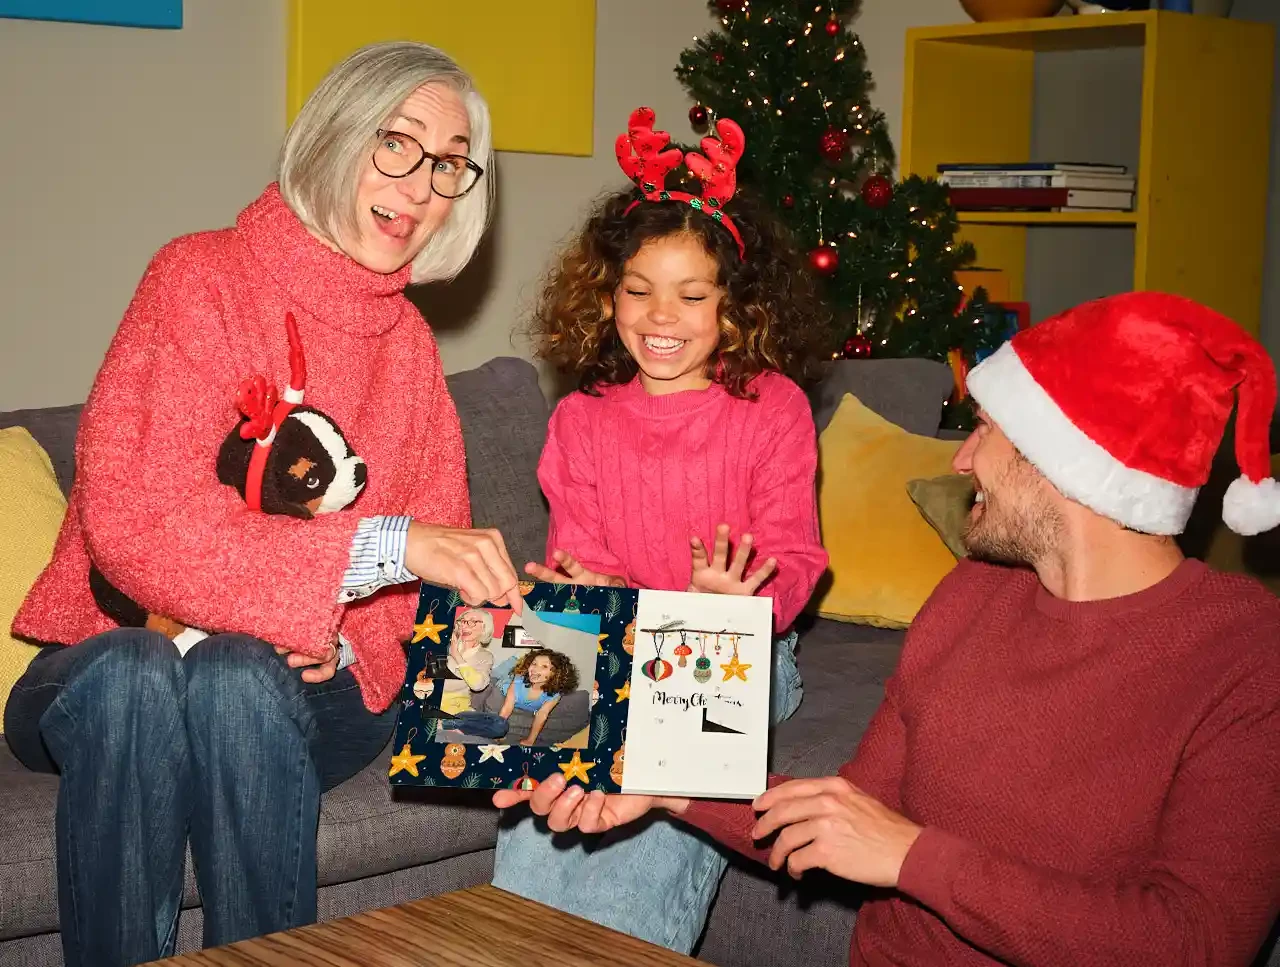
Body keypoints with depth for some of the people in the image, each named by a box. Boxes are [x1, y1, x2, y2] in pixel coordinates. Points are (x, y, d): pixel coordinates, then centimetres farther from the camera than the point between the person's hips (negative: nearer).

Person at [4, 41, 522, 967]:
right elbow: (133, 522, -21)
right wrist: (384, 545, -30)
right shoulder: (205, 279, -7)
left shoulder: (408, 343, 11)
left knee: (235, 675, -31)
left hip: (293, 690, 3)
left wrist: (350, 637, -15)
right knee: (131, 671, -36)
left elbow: (432, 566, 9)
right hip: (104, 677, -2)